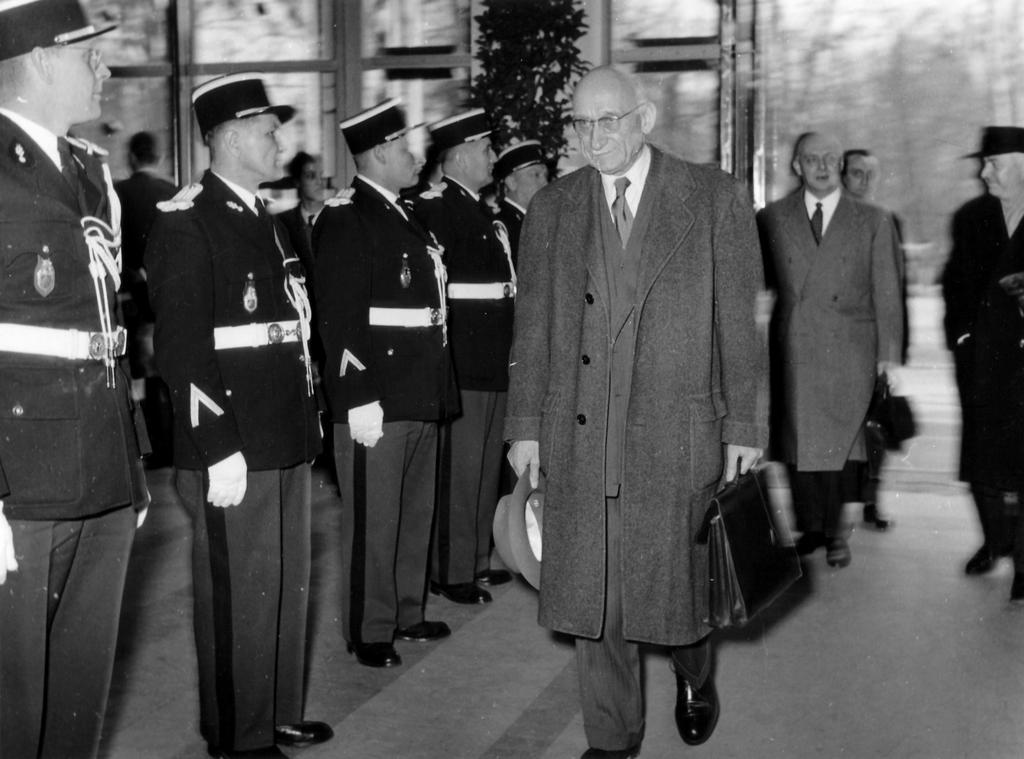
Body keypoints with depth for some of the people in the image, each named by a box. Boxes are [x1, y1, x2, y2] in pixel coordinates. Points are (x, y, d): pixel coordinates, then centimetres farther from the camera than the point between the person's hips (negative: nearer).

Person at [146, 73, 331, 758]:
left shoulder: (266, 221, 15)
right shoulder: (185, 224, -11)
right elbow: (182, 348, -17)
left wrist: (307, 418, 15)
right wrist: (220, 450, -20)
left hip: (289, 443, 9)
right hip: (233, 454, -9)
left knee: (289, 586, 17)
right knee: (240, 596, 2)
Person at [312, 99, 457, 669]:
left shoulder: (404, 217, 17)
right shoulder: (345, 219, -12)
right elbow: (340, 317, -18)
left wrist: (439, 390, 18)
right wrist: (360, 399, -22)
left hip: (421, 398, 9)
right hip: (377, 402, -9)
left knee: (417, 513, 17)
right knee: (373, 521, 1)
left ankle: (407, 611, 31)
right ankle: (369, 631, 12)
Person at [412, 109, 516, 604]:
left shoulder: (476, 210, 17)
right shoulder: (435, 208, -13)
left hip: (490, 364, 10)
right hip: (462, 365, -10)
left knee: (485, 469, 16)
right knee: (458, 471, -3)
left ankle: (476, 560, 28)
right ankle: (451, 572, 7)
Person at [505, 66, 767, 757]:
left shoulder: (716, 198, 0)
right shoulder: (551, 210, 8)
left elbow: (741, 323, -1)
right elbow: (532, 328, 9)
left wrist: (745, 426, -4)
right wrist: (526, 426, 5)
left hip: (678, 434, -2)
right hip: (579, 436, 2)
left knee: (680, 578, 9)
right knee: (591, 594, 6)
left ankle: (695, 678, 41)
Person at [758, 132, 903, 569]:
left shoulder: (873, 222, 5)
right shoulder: (772, 219, 8)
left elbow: (886, 293, 5)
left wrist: (889, 353, 2)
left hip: (849, 353, -1)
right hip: (793, 349, 1)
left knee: (839, 444, -1)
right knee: (799, 443, 4)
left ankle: (834, 531, 11)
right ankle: (810, 528, 17)